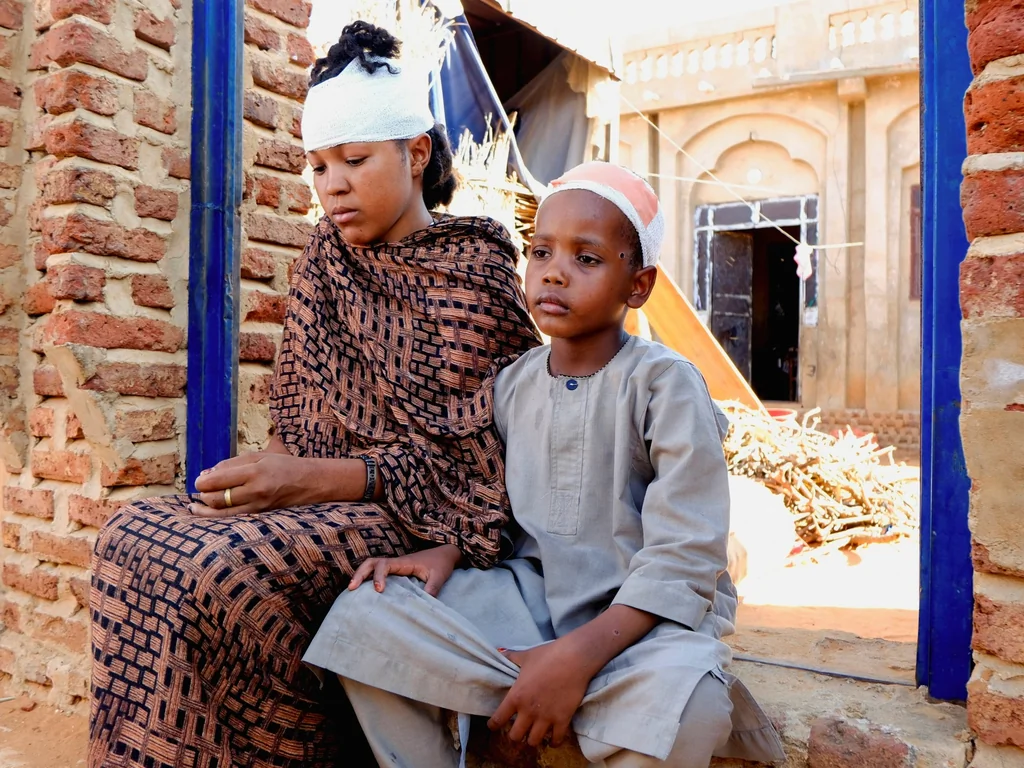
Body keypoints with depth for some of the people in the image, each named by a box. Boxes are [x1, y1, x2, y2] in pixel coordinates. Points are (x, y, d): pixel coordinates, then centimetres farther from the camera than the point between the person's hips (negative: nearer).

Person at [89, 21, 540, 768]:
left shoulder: (472, 270, -10)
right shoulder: (328, 255, 10)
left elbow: (466, 453, -15)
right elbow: (300, 402, 14)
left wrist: (313, 477, -23)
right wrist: (281, 474, -6)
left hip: (417, 515, -6)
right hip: (318, 497, 7)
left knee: (225, 566, -28)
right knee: (133, 536, -11)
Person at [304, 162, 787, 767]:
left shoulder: (665, 383, -12)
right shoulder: (514, 384, 5)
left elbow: (683, 557, -17)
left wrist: (578, 653, -27)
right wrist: (444, 553, -6)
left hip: (643, 615, -4)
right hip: (529, 594, 5)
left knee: (681, 708, -38)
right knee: (361, 616, -13)